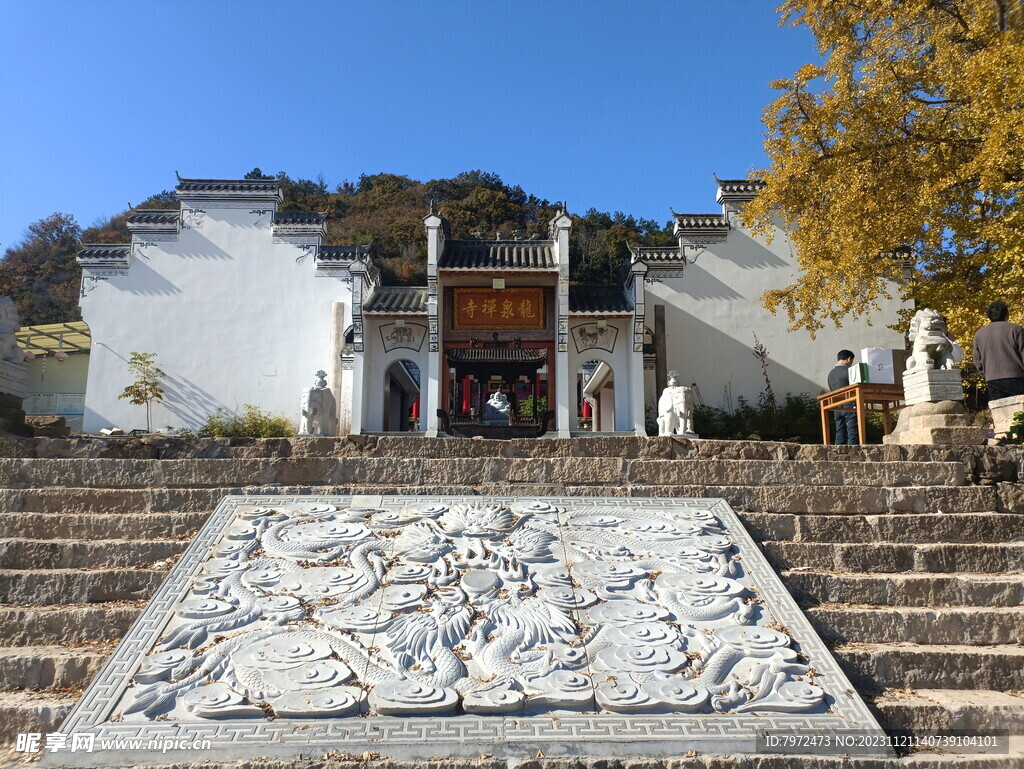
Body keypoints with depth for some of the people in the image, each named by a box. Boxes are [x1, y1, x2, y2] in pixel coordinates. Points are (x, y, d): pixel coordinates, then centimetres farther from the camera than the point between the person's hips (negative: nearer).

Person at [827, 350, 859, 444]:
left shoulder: (830, 373, 16)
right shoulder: (849, 371, -5)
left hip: (837, 409, 6)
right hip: (850, 407, -6)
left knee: (840, 438, 5)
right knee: (852, 436, -8)